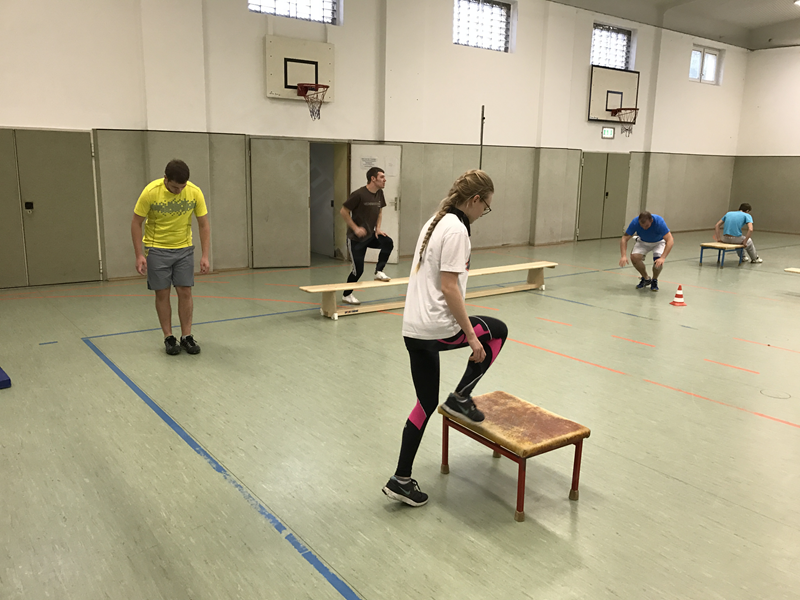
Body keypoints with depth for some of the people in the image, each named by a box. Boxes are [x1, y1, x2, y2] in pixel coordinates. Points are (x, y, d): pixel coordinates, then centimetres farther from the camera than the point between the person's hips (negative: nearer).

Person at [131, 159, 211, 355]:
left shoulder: (195, 192, -14)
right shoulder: (151, 192, -19)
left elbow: (204, 224, -5)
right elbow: (136, 223, -9)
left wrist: (205, 256, -10)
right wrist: (139, 255, -14)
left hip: (184, 249, 2)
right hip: (157, 249, -2)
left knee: (185, 291, 0)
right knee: (162, 293, 1)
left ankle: (186, 336, 11)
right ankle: (168, 338, 12)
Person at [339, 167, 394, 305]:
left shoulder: (379, 193, 1)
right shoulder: (359, 194, -20)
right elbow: (343, 211, -15)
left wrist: (378, 228, 3)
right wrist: (355, 228, -18)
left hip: (371, 234, 6)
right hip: (356, 238, -6)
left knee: (388, 243, -22)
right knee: (358, 270, -3)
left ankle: (379, 272, -5)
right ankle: (346, 295, 19)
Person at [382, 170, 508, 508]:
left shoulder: (435, 222, 15)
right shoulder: (456, 229, -14)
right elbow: (449, 288, -19)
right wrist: (471, 335, -14)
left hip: (413, 328, 9)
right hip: (436, 328, -9)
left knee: (426, 403, 16)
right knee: (497, 331, 17)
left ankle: (401, 481, 20)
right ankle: (460, 397, 16)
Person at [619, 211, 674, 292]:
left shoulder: (659, 222, -36)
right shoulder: (635, 222, -30)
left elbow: (670, 241, -39)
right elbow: (624, 239, -25)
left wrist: (662, 258, -51)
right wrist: (623, 256, -40)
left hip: (658, 242, -2)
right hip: (643, 241, 2)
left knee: (659, 262, -29)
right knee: (634, 257, -25)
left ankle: (654, 280, 5)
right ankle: (645, 279, 3)